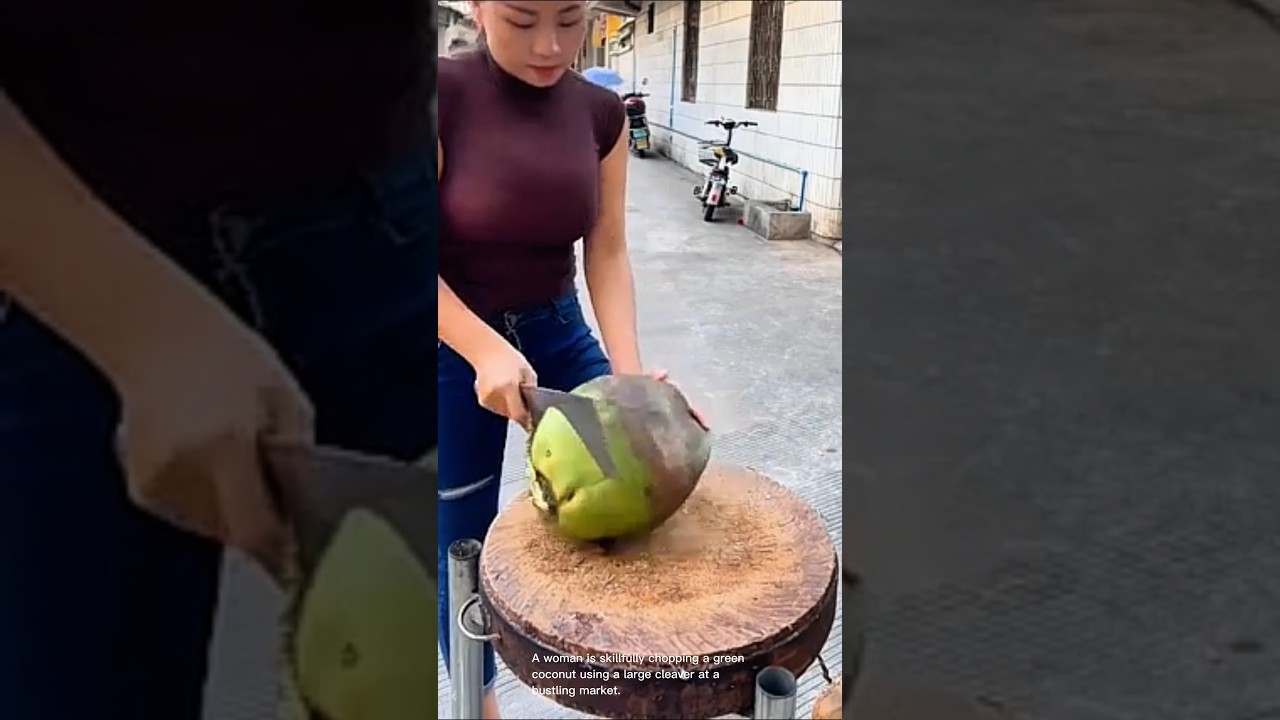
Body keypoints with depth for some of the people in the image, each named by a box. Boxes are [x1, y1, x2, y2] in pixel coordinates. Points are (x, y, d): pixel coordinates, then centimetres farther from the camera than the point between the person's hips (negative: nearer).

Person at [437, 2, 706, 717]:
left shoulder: (602, 113, -4)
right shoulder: (444, 93, -17)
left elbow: (607, 253, -4)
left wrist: (629, 374, -15)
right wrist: (488, 352, -28)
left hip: (558, 332, 4)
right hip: (455, 347, -4)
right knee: (466, 544, 10)